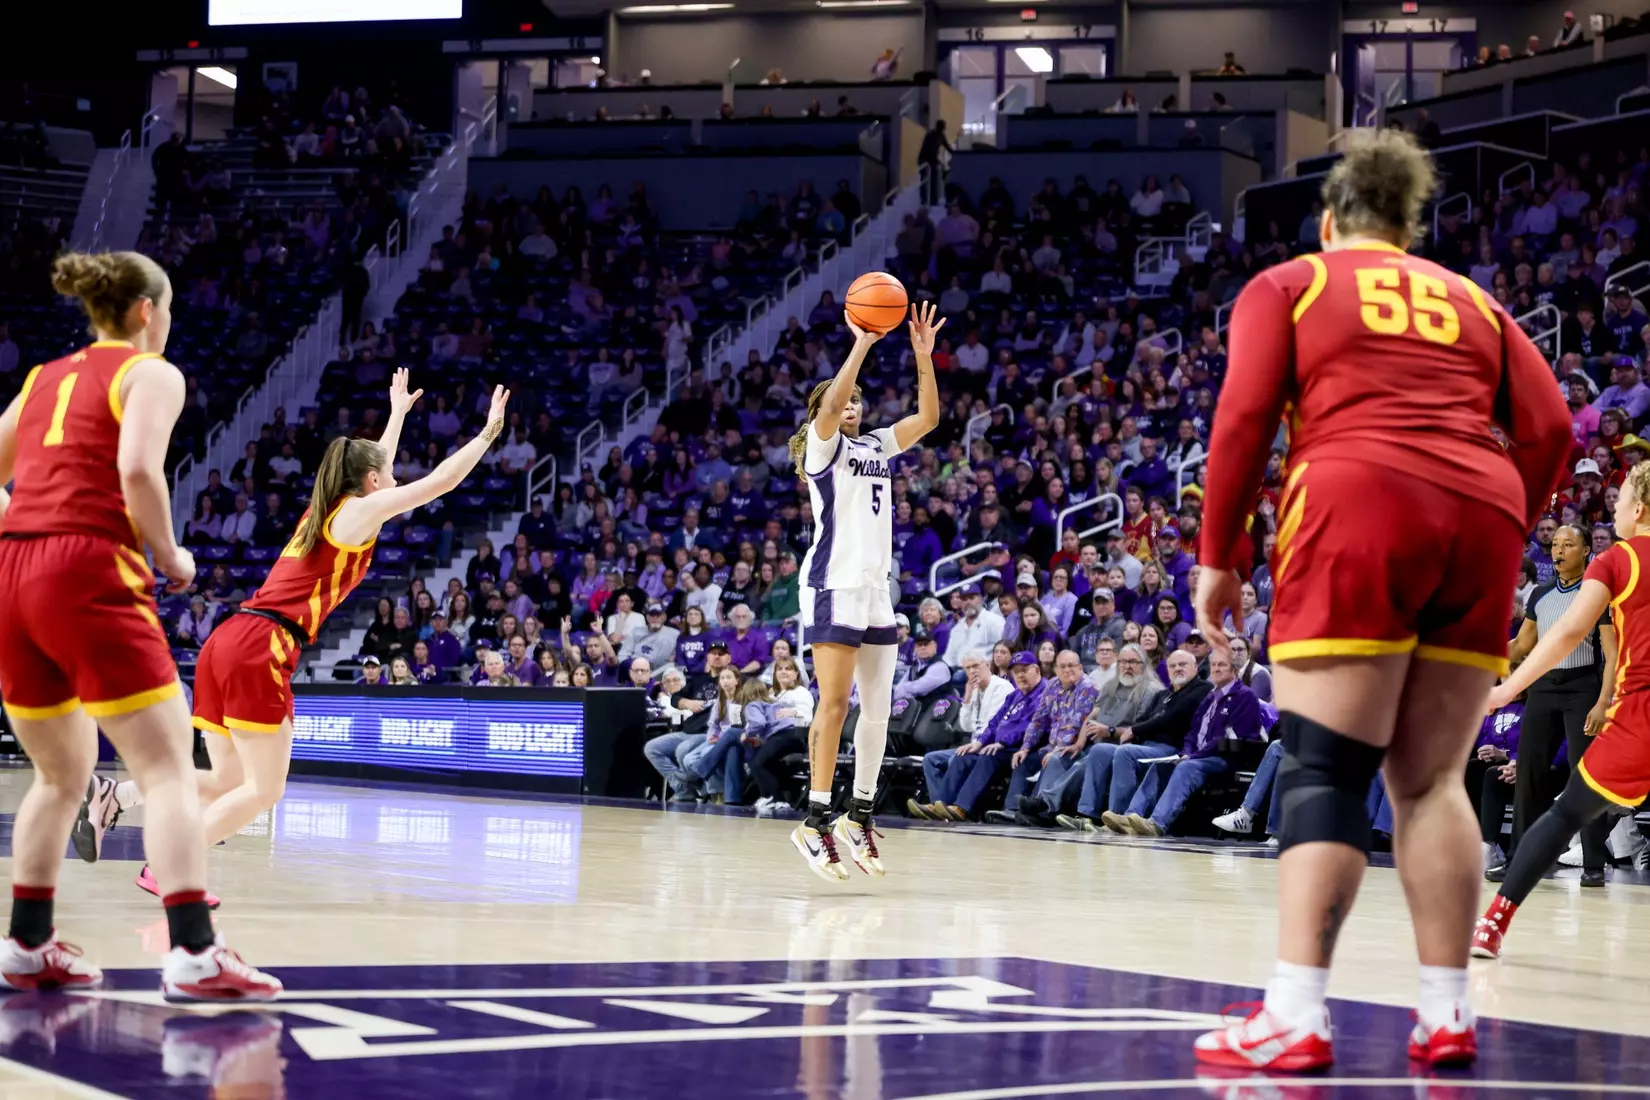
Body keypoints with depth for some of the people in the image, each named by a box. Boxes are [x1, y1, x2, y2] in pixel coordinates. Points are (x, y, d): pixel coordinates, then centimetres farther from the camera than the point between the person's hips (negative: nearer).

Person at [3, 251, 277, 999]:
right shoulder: (151, 373, 4)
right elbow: (137, 469, -13)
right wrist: (170, 556, -1)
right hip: (88, 573, -7)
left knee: (61, 777, 20)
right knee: (167, 767, -6)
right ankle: (193, 953, -16)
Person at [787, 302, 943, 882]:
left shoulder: (876, 446, 19)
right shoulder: (822, 443, -1)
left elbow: (928, 416, 15)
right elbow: (831, 405, -21)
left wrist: (923, 354, 5)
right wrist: (862, 343, -22)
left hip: (876, 585, 7)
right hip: (834, 583, -7)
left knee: (878, 708, 7)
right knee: (834, 703, -12)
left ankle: (859, 816, 15)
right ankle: (815, 820, -10)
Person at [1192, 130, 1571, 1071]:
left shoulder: (1288, 286, 14)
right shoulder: (1473, 302, 24)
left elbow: (1243, 418, 2)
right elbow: (1550, 430, 13)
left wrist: (1220, 556, 5)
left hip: (1357, 508, -4)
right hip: (1480, 516, 4)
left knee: (1323, 771, -7)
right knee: (1431, 778, 10)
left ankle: (1298, 1013, -16)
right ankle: (1449, 1012, 6)